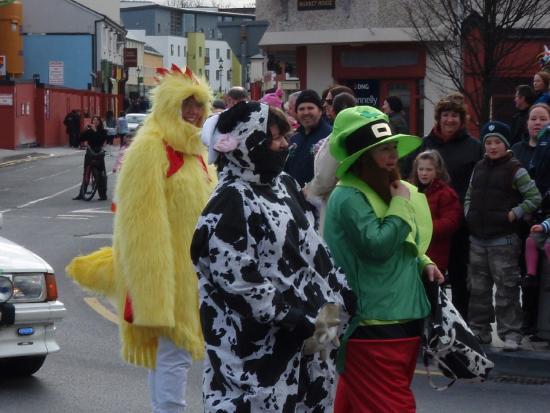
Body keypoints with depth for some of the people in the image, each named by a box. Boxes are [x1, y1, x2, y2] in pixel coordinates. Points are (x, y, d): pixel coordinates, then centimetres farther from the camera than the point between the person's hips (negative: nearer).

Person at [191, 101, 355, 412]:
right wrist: (300, 323, -19)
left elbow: (314, 248, 17)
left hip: (309, 335, 8)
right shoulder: (231, 202, -14)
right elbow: (239, 281, -20)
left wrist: (343, 295, 9)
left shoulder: (284, 185, 11)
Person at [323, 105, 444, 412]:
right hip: (373, 325, -9)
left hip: (402, 319, 9)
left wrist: (424, 263, 8)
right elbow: (379, 245, -25)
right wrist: (400, 203, -14)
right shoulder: (349, 197, -15)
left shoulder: (384, 191, 15)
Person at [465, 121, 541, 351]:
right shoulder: (479, 168, 12)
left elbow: (534, 198, -7)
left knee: (506, 289, -4)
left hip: (503, 240, -6)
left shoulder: (515, 169, -6)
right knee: (478, 287, 12)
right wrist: (469, 215, 7)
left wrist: (513, 215, -11)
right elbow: (469, 196, 22)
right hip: (477, 239, 6)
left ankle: (510, 334, 1)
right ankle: (479, 329, 22)